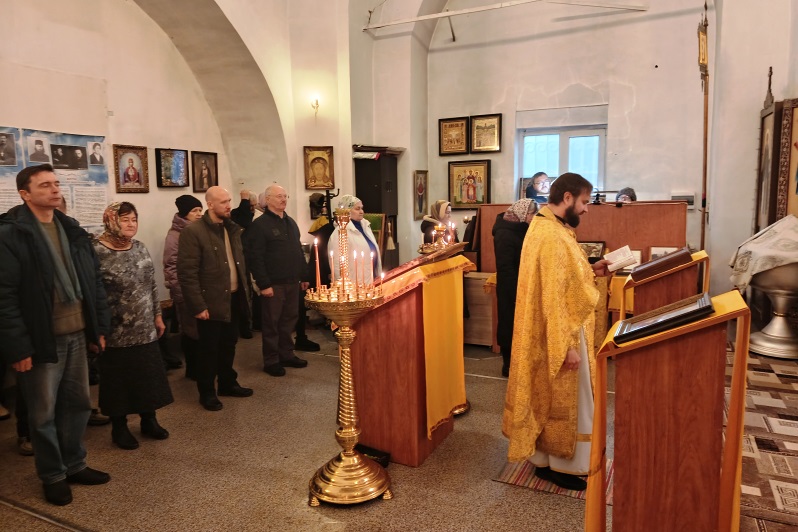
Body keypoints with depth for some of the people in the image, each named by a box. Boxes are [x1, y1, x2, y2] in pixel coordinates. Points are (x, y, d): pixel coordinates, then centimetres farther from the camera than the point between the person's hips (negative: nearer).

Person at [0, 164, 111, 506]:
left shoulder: (73, 230, 9)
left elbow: (94, 282, 11)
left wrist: (100, 327, 9)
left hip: (77, 335, 6)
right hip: (42, 339, -6)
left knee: (78, 403, 16)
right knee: (44, 413, 10)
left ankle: (74, 465, 33)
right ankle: (53, 477, 27)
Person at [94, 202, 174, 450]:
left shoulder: (140, 248, 7)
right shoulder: (97, 252, -14)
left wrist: (157, 315, 13)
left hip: (145, 328, 6)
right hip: (116, 332, -6)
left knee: (148, 375, 13)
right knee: (119, 379, 8)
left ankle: (149, 420, 30)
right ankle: (119, 428, 25)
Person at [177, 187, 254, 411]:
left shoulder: (232, 228, 10)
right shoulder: (193, 231, -13)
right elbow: (187, 273, -16)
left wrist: (244, 289, 11)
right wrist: (198, 306, -18)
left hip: (233, 298, 7)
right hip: (211, 302, -7)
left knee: (229, 345, 18)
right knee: (209, 349, 6)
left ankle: (228, 383, 35)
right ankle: (207, 392, 22)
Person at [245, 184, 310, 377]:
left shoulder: (291, 222, 15)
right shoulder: (259, 225, -9)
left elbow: (299, 252, 19)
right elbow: (255, 258, -14)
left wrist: (304, 276, 16)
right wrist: (264, 284, -18)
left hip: (292, 282, 7)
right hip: (273, 284, -7)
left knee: (289, 321, 14)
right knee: (271, 323, 3)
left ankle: (287, 355, 26)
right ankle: (271, 361, 14)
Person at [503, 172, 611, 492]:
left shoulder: (546, 225, 9)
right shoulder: (552, 236, -24)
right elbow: (553, 297, -26)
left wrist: (589, 271, 8)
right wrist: (567, 345, -23)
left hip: (553, 331, 11)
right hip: (559, 333, -11)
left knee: (551, 398, 20)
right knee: (563, 400, 5)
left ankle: (545, 457, 35)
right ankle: (558, 465, 22)